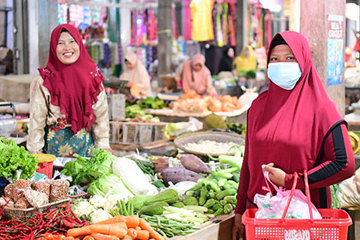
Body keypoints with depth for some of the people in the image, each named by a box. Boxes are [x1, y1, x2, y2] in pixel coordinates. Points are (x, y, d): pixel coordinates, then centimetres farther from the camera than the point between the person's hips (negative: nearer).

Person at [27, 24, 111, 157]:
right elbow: (37, 120, -5)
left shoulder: (92, 76, 1)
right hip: (55, 145, -2)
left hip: (86, 145, 3)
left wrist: (103, 146, 1)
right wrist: (36, 154, -8)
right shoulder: (43, 82, -7)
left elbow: (101, 113, 5)